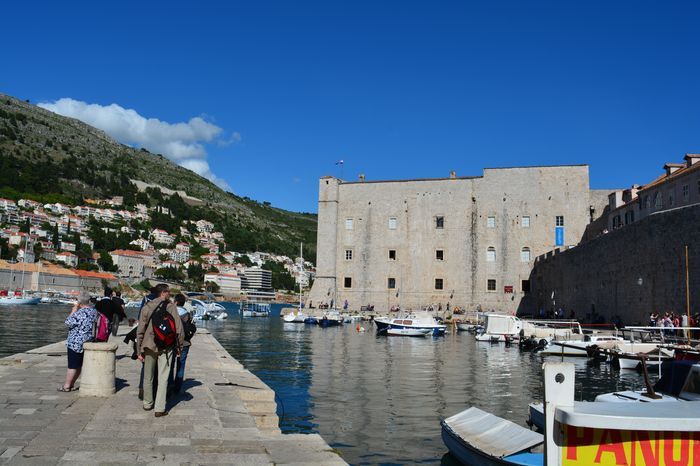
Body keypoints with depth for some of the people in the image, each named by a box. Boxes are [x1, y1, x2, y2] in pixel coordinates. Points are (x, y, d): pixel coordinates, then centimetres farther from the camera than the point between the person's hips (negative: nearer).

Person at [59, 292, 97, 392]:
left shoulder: (80, 313, -21)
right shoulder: (94, 311, 4)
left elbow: (68, 323, -13)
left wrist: (73, 311, -5)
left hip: (76, 343, -8)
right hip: (88, 342, 8)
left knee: (72, 366, 1)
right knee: (79, 365, 15)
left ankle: (66, 385, 10)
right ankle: (71, 384, 24)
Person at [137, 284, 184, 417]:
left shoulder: (147, 307, 2)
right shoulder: (171, 306, -4)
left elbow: (140, 330, 2)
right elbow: (178, 328, -6)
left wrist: (140, 350, 8)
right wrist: (179, 346, 5)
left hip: (149, 346, 3)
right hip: (166, 347, -2)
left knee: (148, 377, 17)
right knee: (163, 378, 2)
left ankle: (147, 404, 31)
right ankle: (160, 408, 1)